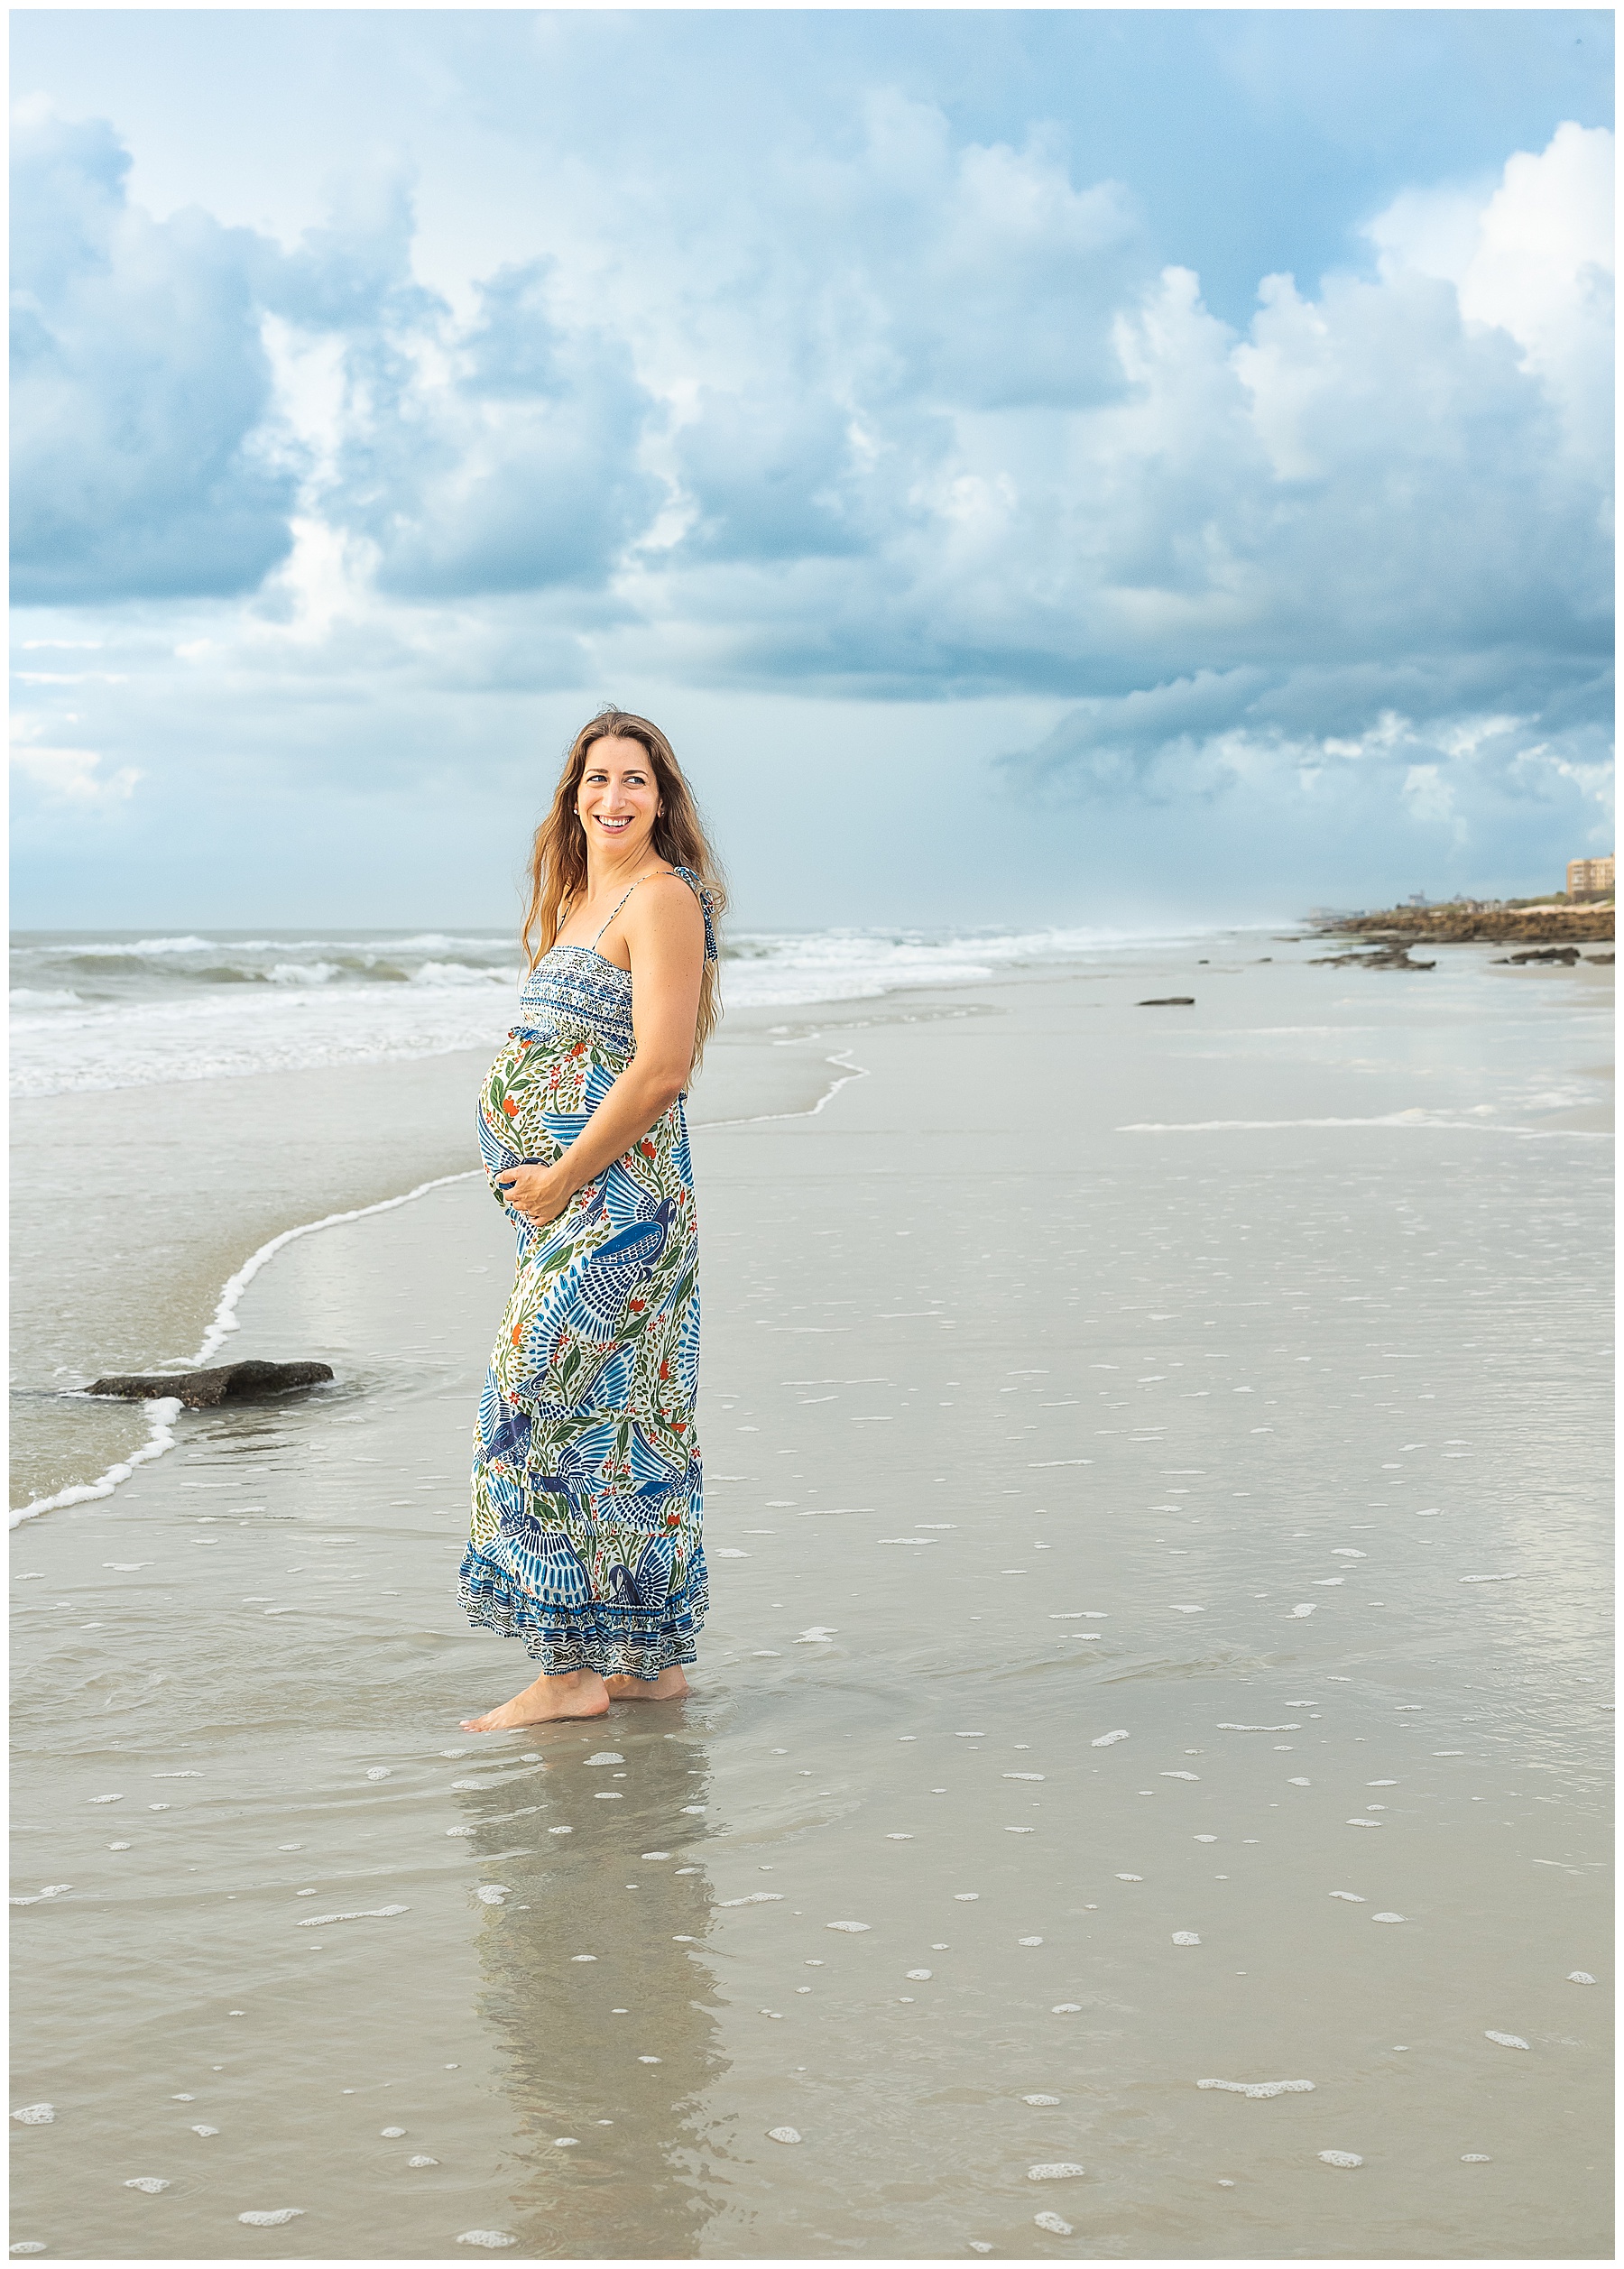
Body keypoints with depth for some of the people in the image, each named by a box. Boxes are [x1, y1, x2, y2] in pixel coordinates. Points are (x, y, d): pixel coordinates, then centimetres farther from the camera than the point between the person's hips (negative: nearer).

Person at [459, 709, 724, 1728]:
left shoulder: (663, 897, -10)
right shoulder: (581, 897, 19)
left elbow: (660, 1069, -19)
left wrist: (561, 1177, -15)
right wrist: (546, 1181, 10)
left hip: (615, 1190, -9)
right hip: (574, 1194, 9)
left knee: (540, 1405, -10)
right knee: (629, 1416, 11)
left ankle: (573, 1666, -4)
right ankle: (652, 1659, 17)